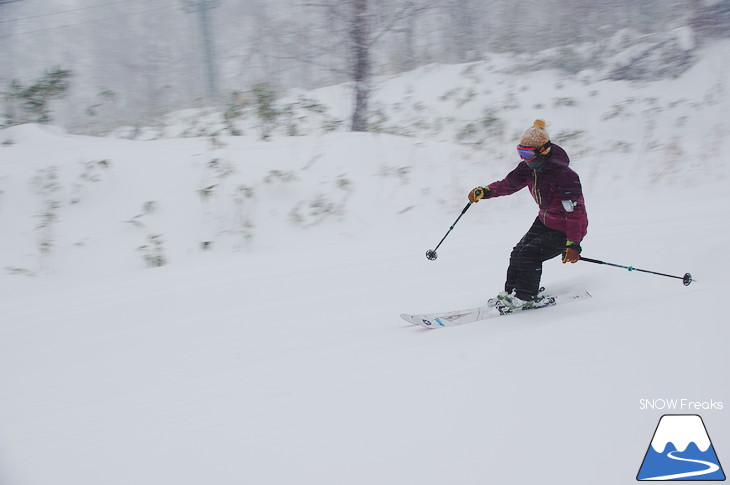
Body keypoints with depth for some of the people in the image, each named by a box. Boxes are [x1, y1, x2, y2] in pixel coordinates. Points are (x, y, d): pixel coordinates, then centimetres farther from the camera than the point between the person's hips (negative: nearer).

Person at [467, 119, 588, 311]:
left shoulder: (563, 175, -31)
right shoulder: (529, 167, -6)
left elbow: (574, 210, -30)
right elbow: (509, 184, 4)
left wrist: (573, 244, -33)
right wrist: (484, 191, -15)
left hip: (565, 230, -8)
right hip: (545, 221, 8)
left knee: (529, 255, -16)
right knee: (519, 252, 3)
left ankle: (526, 297, 1)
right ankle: (511, 292, 19)